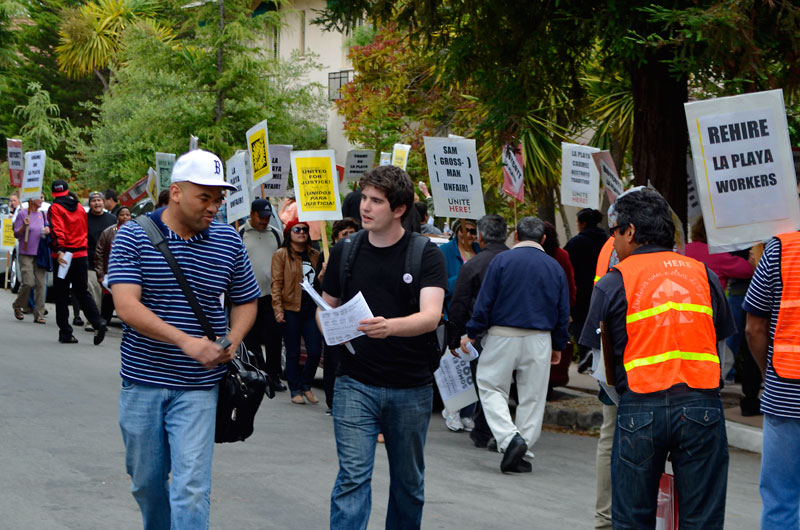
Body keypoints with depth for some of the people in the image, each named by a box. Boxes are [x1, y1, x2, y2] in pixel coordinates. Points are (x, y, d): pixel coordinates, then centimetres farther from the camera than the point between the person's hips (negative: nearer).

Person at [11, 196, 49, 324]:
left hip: (40, 254, 5)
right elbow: (16, 234, -4)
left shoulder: (42, 215, 11)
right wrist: (24, 226, -22)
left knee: (40, 284, -1)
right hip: (26, 254, -5)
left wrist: (47, 230, -1)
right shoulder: (23, 214, -3)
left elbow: (46, 227, 22)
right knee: (28, 282, -14)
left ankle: (39, 314, 2)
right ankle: (17, 306, 12)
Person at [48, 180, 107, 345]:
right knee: (82, 292, 12)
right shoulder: (79, 207, 13)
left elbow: (57, 230, -18)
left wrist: (59, 250, -27)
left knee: (61, 295, 3)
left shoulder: (55, 208, -4)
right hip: (81, 255, 5)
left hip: (64, 255, -5)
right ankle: (98, 323, -7)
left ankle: (65, 333, 1)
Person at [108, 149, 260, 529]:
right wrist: (185, 341, -27)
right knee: (146, 480, 14)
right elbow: (127, 306, -17)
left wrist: (231, 343, -7)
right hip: (143, 380, 0)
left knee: (192, 486, -9)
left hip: (198, 386, 0)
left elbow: (246, 301, 14)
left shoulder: (228, 241, 2)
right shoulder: (133, 236, -6)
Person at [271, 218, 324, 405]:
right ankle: (295, 390, 15)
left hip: (311, 309, 4)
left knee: (315, 351, -2)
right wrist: (278, 309, -13)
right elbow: (276, 283, -5)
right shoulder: (281, 255, 0)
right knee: (293, 353, 3)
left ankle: (306, 385, 19)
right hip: (291, 309, -4)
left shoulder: (315, 255, 13)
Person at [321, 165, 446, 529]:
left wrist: (389, 326, -38)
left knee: (408, 479, 13)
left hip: (411, 387, 0)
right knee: (353, 475, -8)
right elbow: (327, 306, 14)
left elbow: (431, 316, -18)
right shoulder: (345, 250, 4)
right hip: (355, 383, 1)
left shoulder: (426, 254, -5)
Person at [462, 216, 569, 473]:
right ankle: (522, 453, 10)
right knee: (533, 397, 10)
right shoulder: (555, 267, 6)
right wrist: (558, 346, 20)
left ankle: (510, 437, -13)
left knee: (491, 387, 7)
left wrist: (471, 334, 3)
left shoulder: (502, 260, -4)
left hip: (503, 336, -3)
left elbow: (485, 301, -6)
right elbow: (563, 311, 10)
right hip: (539, 340, 3)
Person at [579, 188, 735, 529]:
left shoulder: (613, 283, 3)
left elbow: (603, 355, 4)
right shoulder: (704, 274, 12)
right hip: (702, 405, 2)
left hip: (640, 409, -2)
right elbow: (721, 339, 16)